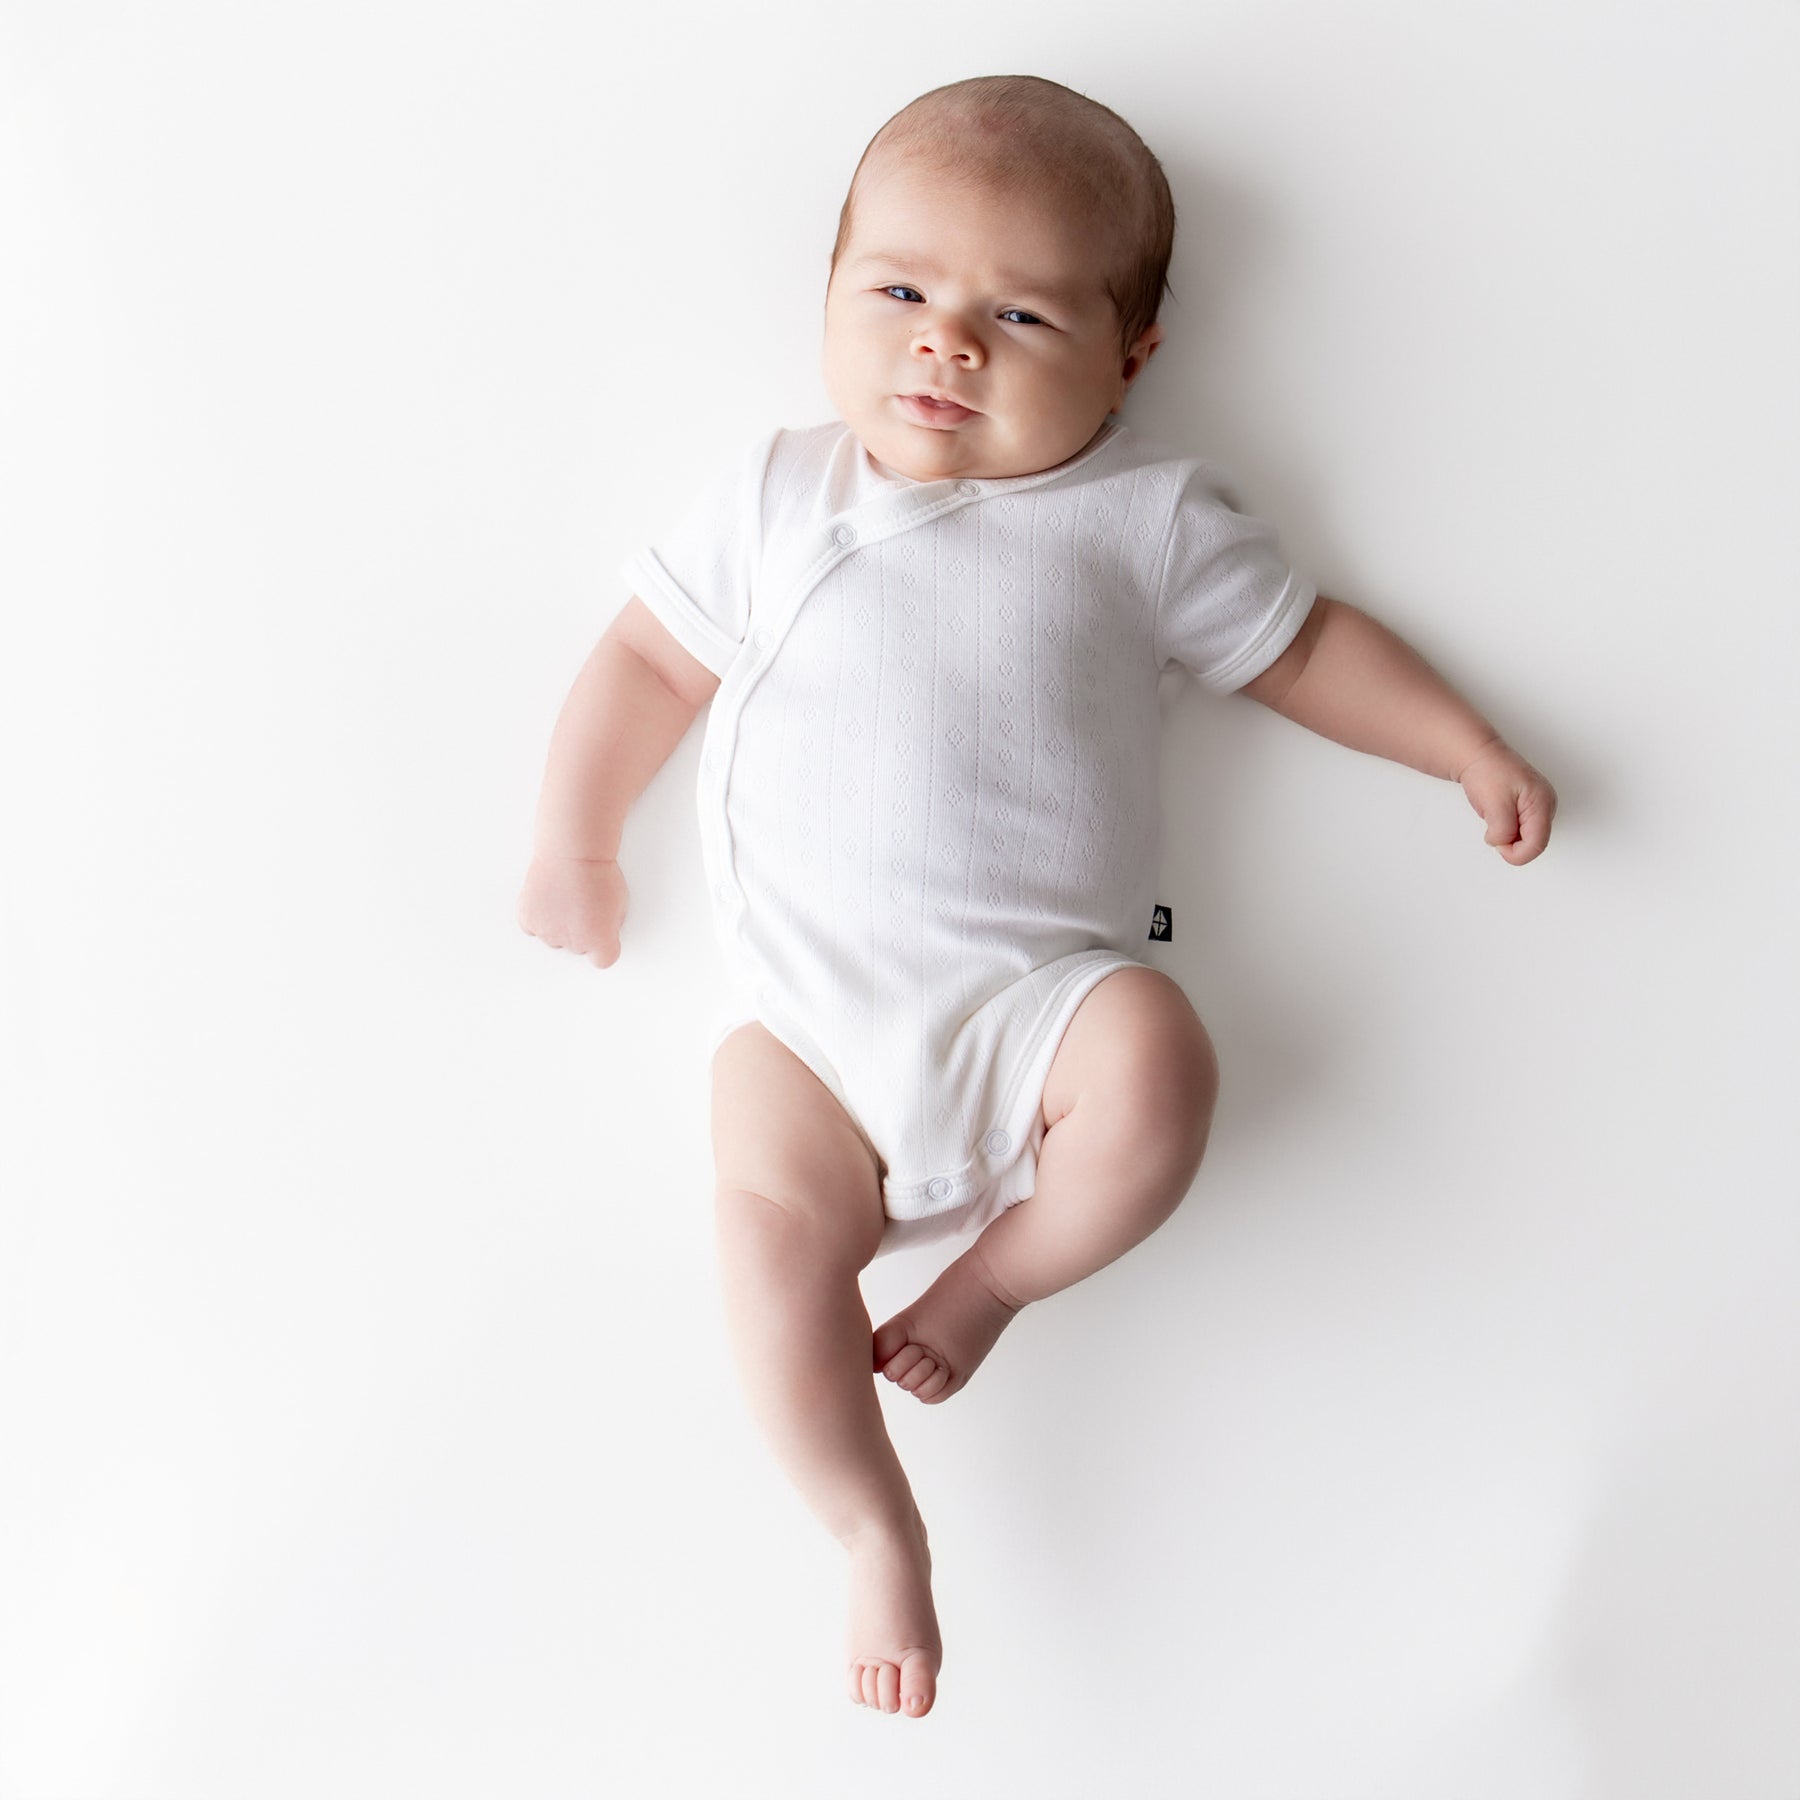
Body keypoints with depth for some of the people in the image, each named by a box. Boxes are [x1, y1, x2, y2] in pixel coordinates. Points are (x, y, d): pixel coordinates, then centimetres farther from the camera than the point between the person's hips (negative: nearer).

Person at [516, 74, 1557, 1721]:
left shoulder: (1148, 514, 6)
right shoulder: (772, 497, 11)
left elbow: (1302, 647, 15)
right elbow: (653, 659, 17)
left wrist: (1471, 748, 9)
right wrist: (576, 838, 14)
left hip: (1045, 988, -1)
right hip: (810, 1011, 1)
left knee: (1155, 1063, -31)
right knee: (773, 1221, -22)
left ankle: (995, 1273, -3)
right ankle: (874, 1527, -1)